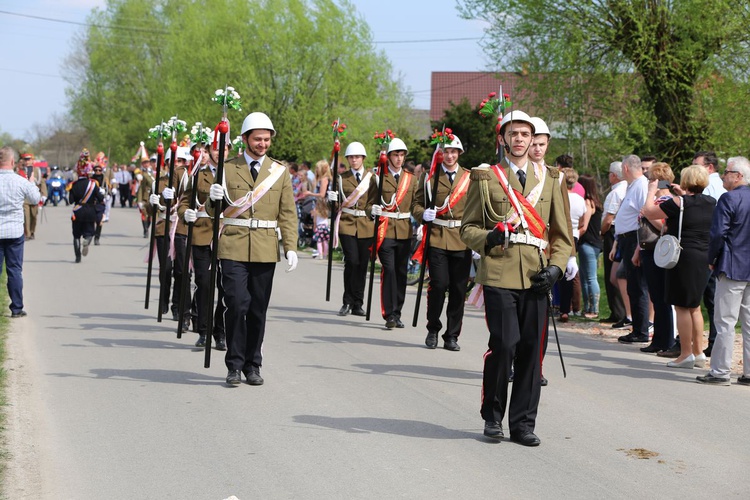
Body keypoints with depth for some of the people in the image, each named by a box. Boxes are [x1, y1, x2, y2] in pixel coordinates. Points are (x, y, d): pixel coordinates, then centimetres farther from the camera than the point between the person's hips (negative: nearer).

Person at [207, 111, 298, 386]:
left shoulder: (279, 171, 8)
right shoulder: (228, 168, 4)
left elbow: (288, 214, 8)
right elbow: (213, 212, 4)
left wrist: (291, 248, -3)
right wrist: (213, 198, -19)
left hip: (265, 250, 2)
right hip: (233, 248, -2)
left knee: (258, 309, 6)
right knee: (236, 305, -11)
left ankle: (252, 366, 16)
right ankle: (235, 365, 1)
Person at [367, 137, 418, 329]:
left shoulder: (411, 179, 12)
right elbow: (370, 203, 4)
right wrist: (373, 210, -18)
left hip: (405, 232, 3)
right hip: (385, 231, -3)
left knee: (401, 272, 7)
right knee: (388, 270, -12)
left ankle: (397, 313, 16)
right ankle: (390, 314, -10)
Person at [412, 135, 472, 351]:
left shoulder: (470, 177, 11)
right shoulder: (429, 176, 7)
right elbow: (417, 204, 8)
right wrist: (424, 214, -16)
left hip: (462, 241, 2)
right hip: (437, 238, -2)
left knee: (459, 289, 2)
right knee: (439, 284, -11)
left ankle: (452, 336, 12)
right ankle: (433, 330, 10)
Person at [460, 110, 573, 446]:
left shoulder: (549, 179, 15)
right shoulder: (484, 178, 8)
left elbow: (562, 234, 16)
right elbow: (468, 228, 8)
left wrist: (556, 267, -1)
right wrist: (487, 238, -14)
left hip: (536, 277, 3)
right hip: (499, 274, -3)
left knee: (531, 349, 1)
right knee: (503, 345, -11)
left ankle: (523, 423, 11)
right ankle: (493, 415, 9)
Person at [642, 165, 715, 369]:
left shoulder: (678, 203, -14)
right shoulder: (711, 203, 5)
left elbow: (649, 212, -4)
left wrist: (651, 191, 11)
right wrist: (683, 195, 26)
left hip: (684, 258, -7)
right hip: (704, 258, 7)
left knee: (682, 307, 0)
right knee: (694, 306, 17)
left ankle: (686, 354, 1)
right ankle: (698, 352, 19)